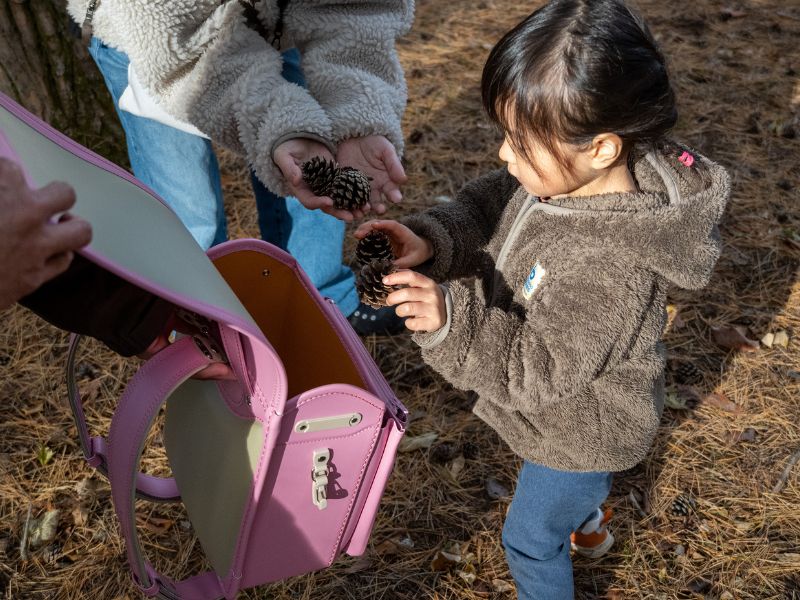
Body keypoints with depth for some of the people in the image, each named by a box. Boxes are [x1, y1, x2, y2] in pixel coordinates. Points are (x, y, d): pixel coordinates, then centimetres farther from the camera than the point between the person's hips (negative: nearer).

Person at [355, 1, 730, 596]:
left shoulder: (609, 266, -43)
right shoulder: (565, 173, -19)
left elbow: (540, 369, -36)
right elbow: (485, 211, -9)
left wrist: (451, 320, -46)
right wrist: (428, 241, -27)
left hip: (580, 430, -8)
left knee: (530, 539, 17)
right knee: (578, 479, 39)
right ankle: (589, 522, 72)